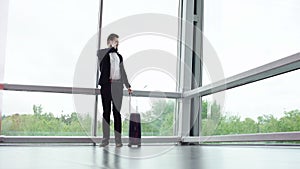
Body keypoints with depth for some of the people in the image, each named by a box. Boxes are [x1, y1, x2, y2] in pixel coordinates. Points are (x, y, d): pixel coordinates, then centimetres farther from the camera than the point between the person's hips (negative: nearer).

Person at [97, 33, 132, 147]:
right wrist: (112, 47, -8)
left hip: (117, 85, 3)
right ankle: (105, 139, 4)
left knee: (117, 112, 0)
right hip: (106, 84, -3)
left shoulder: (119, 56, 21)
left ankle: (118, 139, 0)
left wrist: (128, 86, 22)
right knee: (106, 111, 0)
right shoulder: (102, 53, 8)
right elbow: (99, 54, -17)